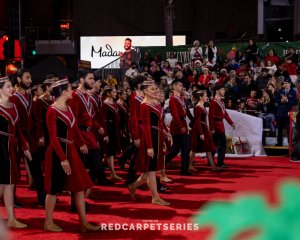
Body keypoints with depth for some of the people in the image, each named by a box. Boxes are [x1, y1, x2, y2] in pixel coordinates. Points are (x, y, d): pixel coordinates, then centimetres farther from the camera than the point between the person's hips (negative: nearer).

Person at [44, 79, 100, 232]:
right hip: (58, 152, -8)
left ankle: (84, 223, 12)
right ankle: (48, 223, 17)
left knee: (80, 186, 6)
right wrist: (63, 159, -22)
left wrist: (81, 143, 29)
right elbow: (53, 137, -18)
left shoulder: (68, 108, 9)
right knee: (54, 189, 3)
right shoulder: (52, 111, -15)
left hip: (71, 151, 8)